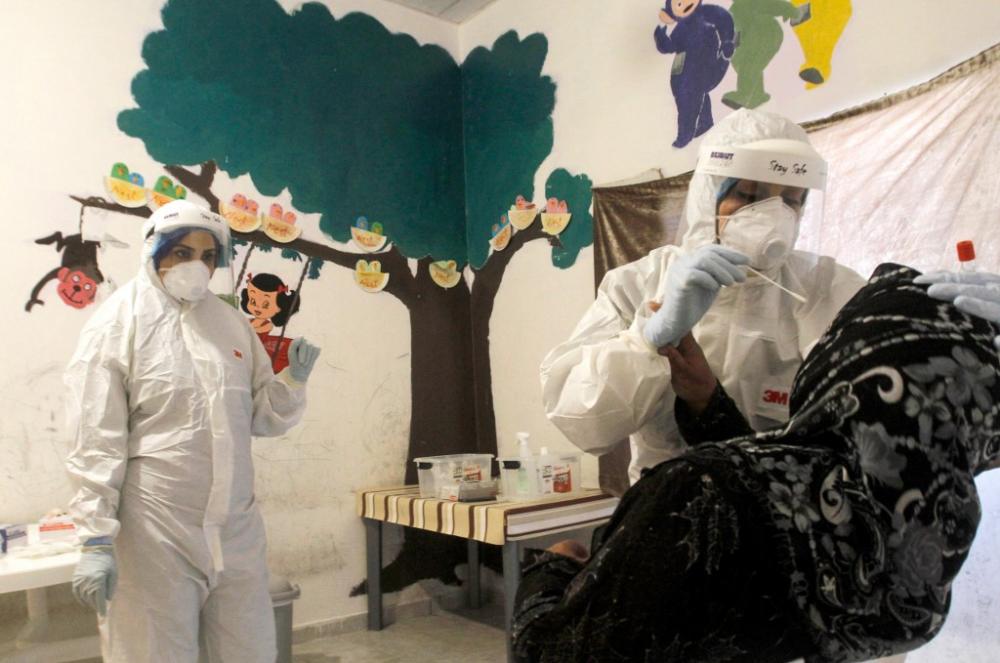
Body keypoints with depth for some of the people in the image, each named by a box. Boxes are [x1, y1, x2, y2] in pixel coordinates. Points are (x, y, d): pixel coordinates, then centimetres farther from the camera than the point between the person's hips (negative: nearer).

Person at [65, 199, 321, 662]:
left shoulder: (231, 322, 9)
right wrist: (95, 538, -13)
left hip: (236, 530, 5)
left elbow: (264, 419, 13)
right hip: (154, 535, -4)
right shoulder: (120, 322, -3)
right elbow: (97, 440, -8)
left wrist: (294, 378, -5)